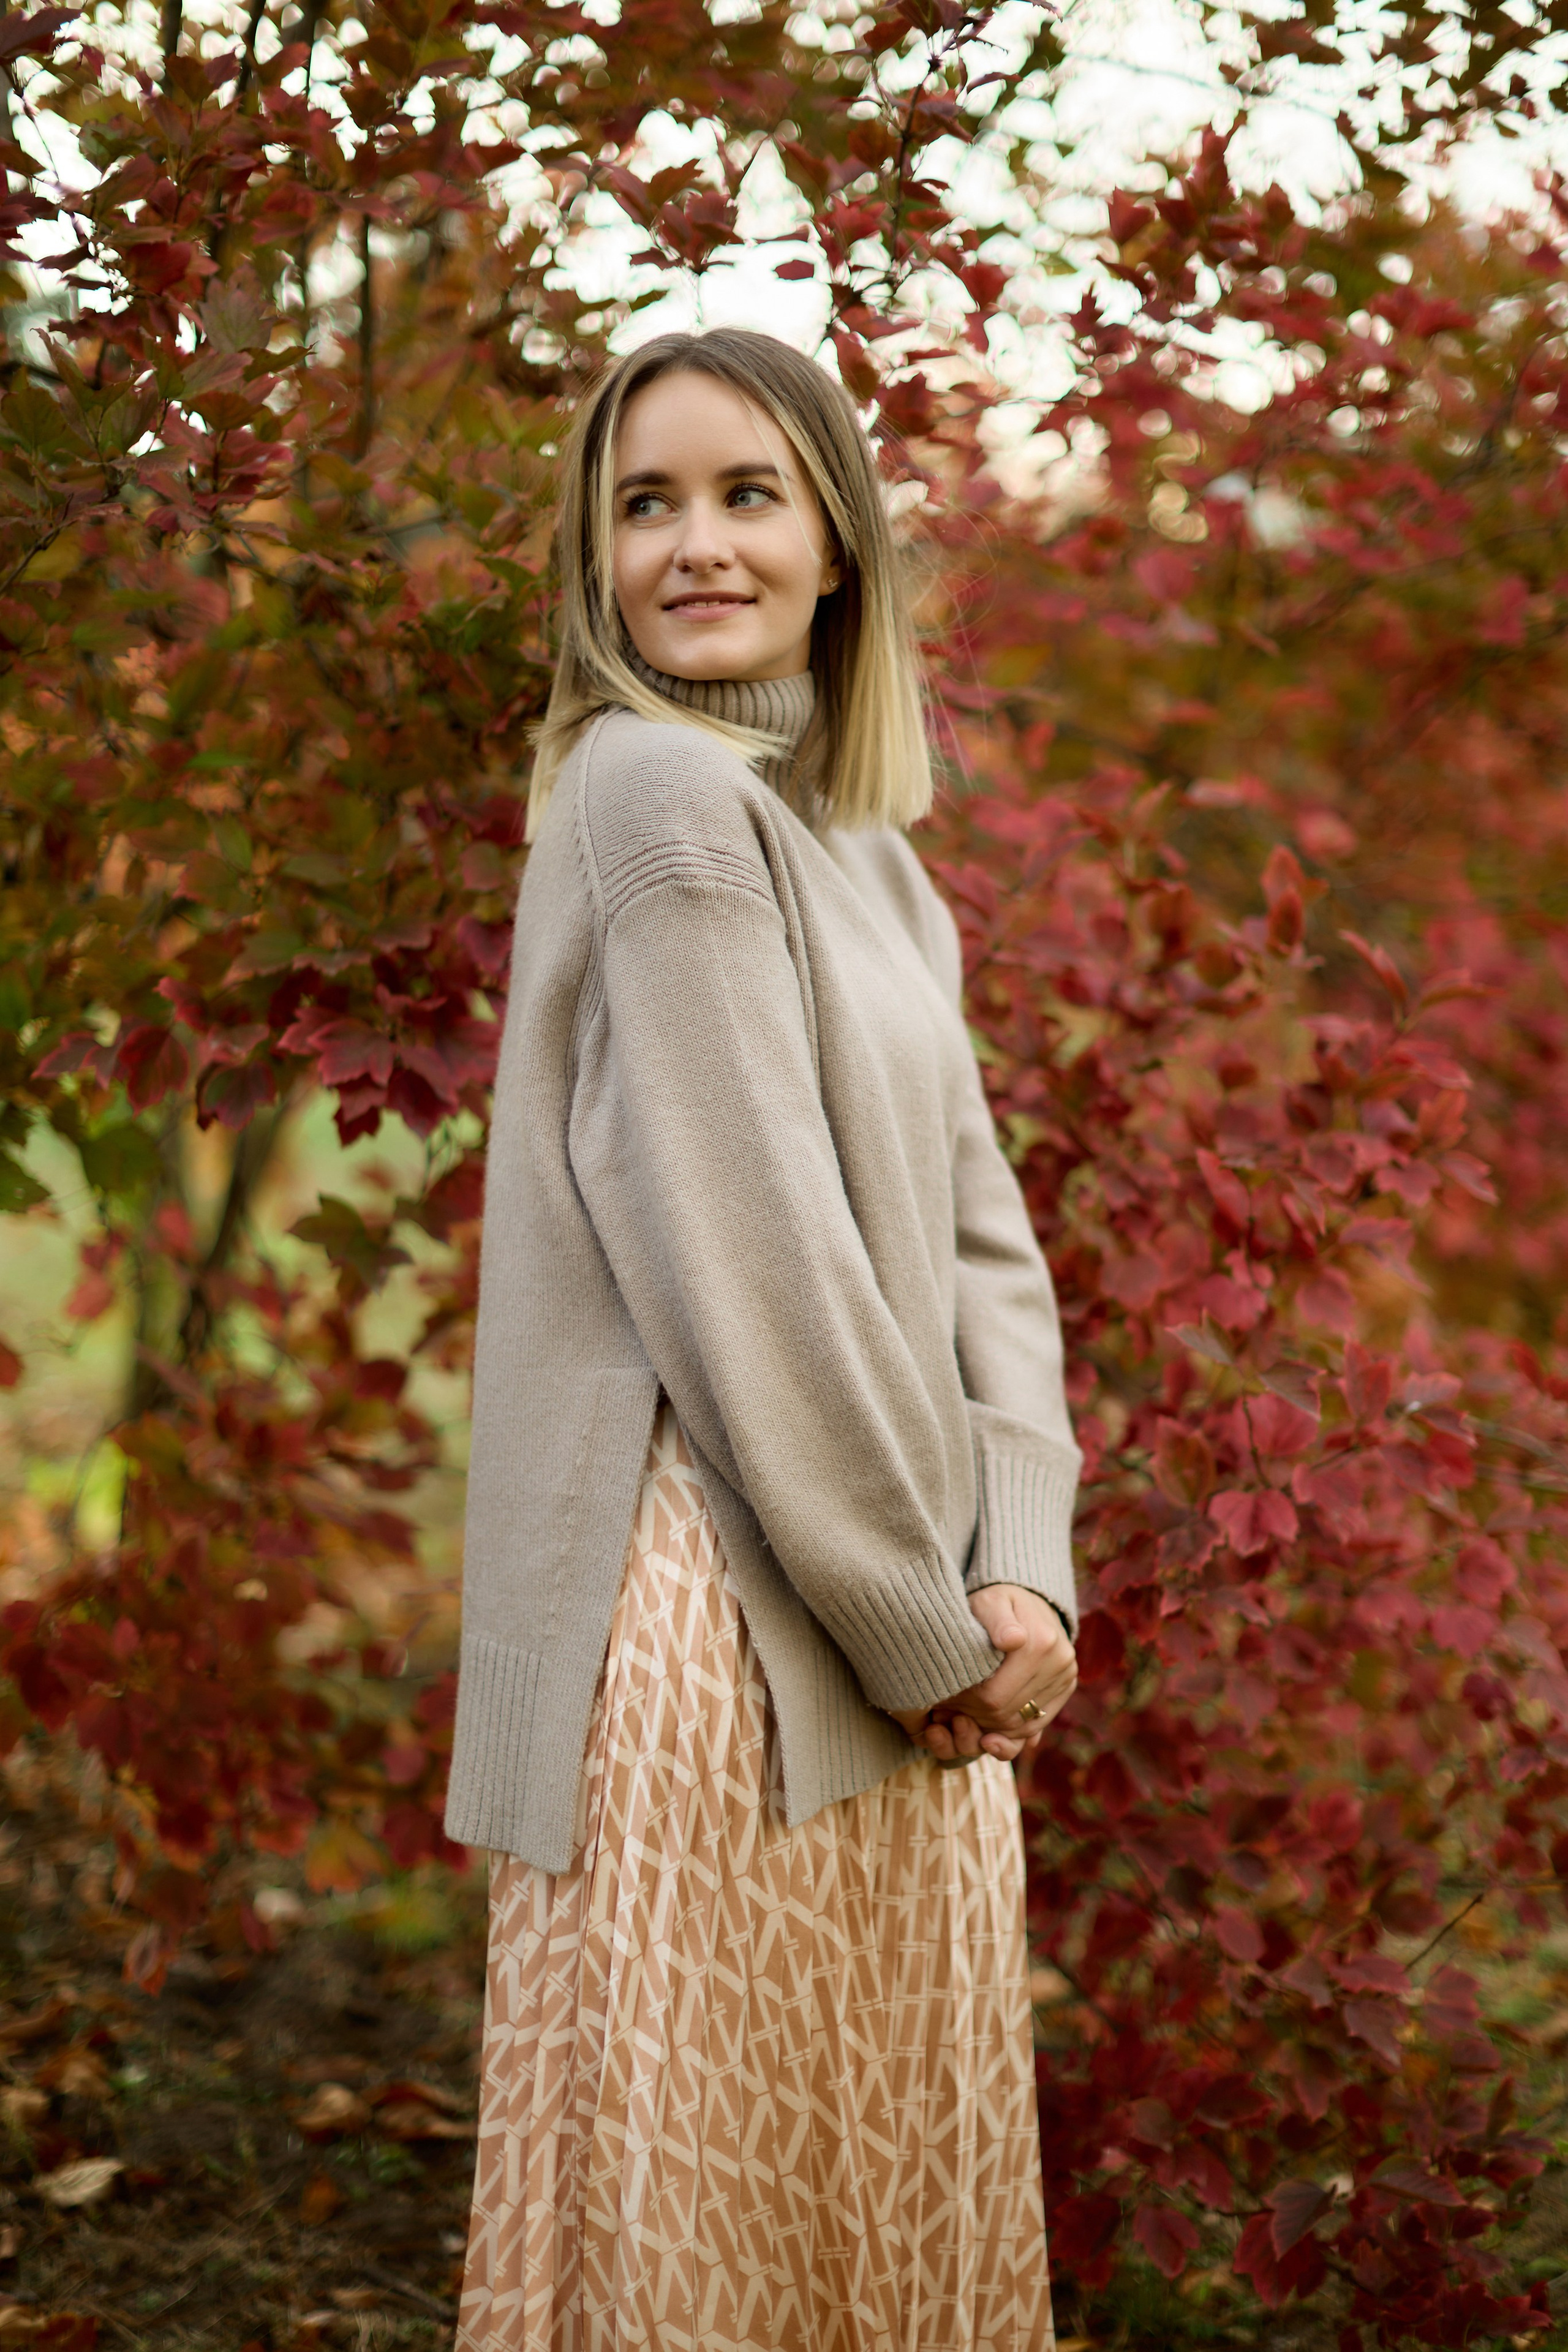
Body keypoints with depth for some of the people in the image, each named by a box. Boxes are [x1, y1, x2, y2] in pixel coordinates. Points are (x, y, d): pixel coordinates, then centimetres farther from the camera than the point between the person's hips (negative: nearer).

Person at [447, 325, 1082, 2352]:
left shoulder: (873, 859, 16)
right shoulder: (658, 792, -10)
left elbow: (981, 1237, 11)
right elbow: (748, 1268, -16)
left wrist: (1021, 1569, -4)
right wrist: (926, 1621, -11)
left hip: (910, 1648, 8)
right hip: (718, 1629, -8)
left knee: (908, 2188, 14)